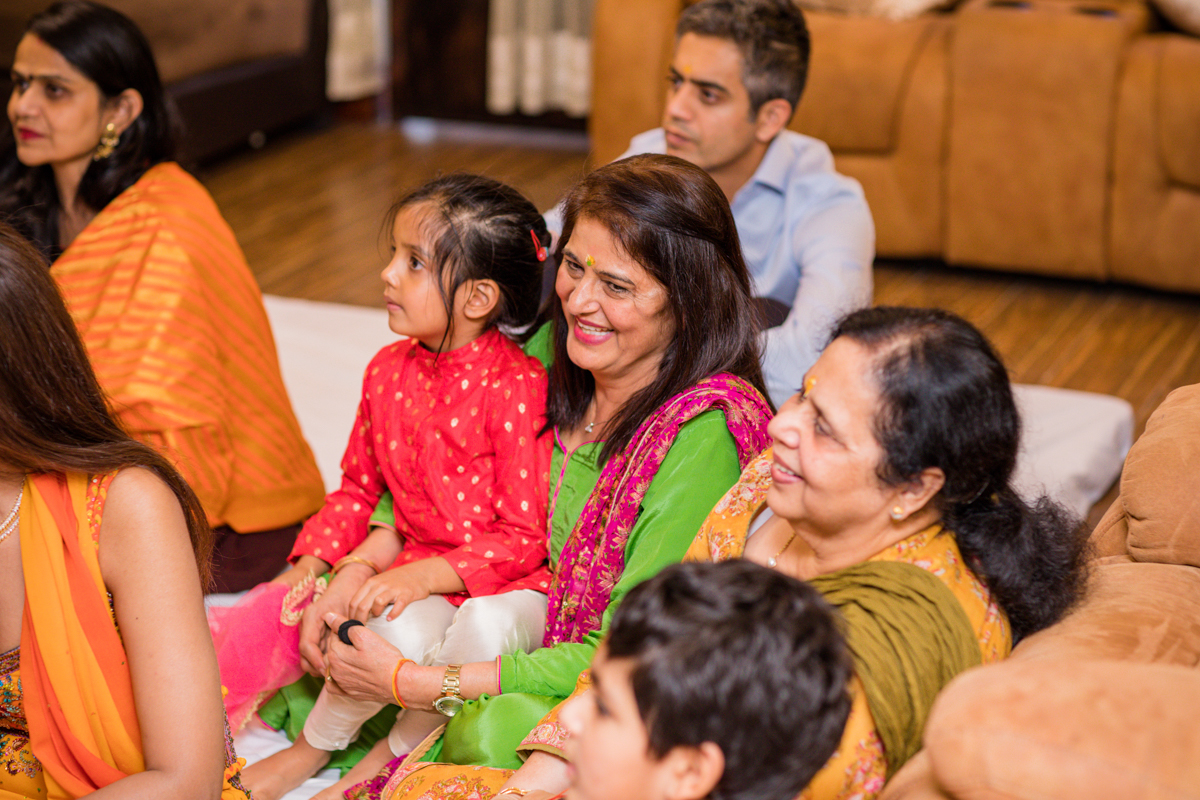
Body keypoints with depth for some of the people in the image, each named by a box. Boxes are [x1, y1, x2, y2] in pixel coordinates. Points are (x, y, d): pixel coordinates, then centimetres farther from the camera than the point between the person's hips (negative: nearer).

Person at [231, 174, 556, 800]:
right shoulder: (389, 371, 5)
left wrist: (421, 575, -23)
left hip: (505, 583, -3)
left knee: (486, 628, -37)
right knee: (403, 631, -31)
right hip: (417, 573, 4)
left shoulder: (518, 386, -17)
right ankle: (314, 745, -3)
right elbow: (360, 487, 19)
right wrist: (314, 562, 3)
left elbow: (525, 535, -16)